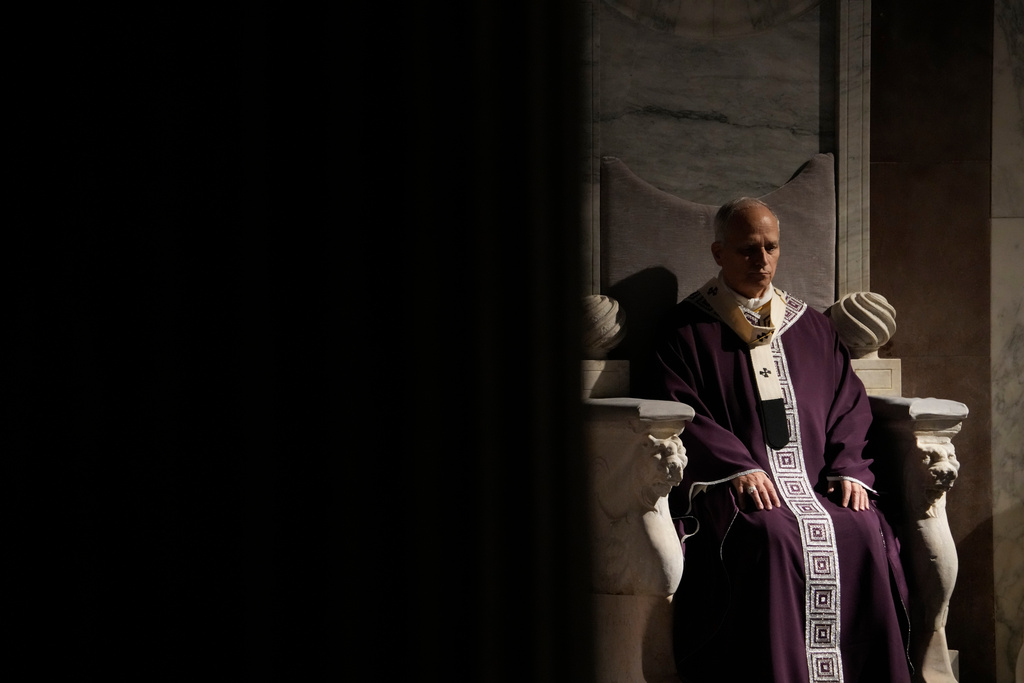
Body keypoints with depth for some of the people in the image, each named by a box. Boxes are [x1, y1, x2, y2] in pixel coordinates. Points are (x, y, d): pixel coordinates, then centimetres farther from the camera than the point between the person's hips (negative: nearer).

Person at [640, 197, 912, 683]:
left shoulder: (812, 327, 21)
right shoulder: (687, 329, 8)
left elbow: (849, 406, 18)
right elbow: (676, 413, -3)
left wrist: (848, 468, -2)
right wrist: (738, 467, -16)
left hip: (814, 479, 4)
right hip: (728, 481, -3)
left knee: (866, 533, -25)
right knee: (773, 537, -34)